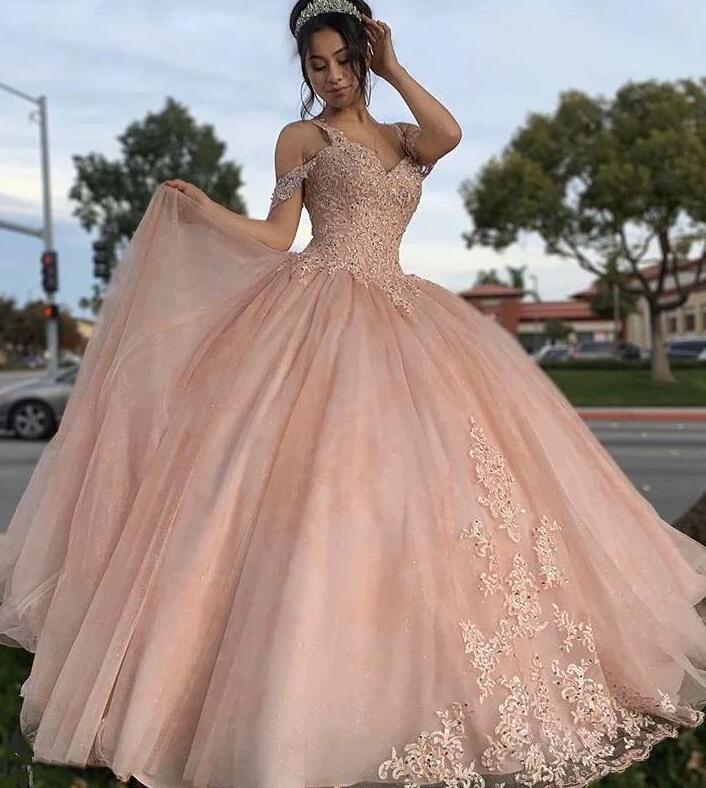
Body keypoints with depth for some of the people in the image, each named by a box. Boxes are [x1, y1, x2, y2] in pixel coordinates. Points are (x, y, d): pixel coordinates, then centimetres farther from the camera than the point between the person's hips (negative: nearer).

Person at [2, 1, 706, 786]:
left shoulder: (402, 137, 19)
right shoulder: (300, 138, 8)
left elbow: (450, 133, -3)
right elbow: (276, 237, 0)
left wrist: (392, 68, 5)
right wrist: (197, 207, -12)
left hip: (396, 320, 5)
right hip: (323, 317, -4)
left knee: (428, 477, 1)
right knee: (323, 483, -11)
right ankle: (304, 675, 1)